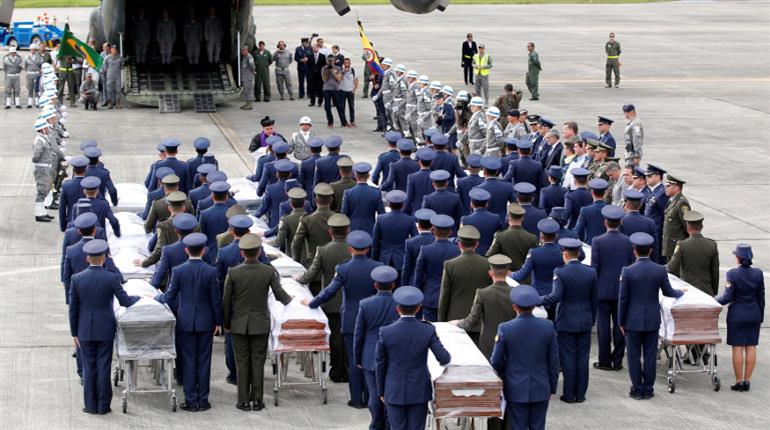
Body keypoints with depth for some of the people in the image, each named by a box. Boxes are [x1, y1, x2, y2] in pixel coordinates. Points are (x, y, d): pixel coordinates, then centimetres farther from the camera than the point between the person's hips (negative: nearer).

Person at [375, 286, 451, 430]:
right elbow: (444, 359, -11)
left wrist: (381, 391, 10)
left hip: (395, 392, 0)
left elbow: (380, 364, -2)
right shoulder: (428, 331, -11)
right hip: (419, 391, 0)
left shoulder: (386, 332, -11)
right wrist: (445, 359, 14)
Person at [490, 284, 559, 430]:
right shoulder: (547, 327, -7)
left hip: (516, 390, -2)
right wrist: (552, 387, 12)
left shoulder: (505, 329, -13)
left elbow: (496, 362, -6)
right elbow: (554, 361, 0)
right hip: (541, 390, 2)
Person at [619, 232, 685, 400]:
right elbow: (667, 292, 7)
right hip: (652, 320, 2)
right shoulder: (660, 270, -7)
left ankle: (637, 390, 8)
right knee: (650, 355, 8)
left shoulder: (628, 271, -13)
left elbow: (623, 298, -8)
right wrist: (681, 293, 29)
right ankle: (648, 389, 13)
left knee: (634, 356, 6)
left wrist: (621, 321, 1)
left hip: (633, 320, -2)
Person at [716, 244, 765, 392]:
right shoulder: (758, 274, 0)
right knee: (751, 347, 8)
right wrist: (760, 316, 16)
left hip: (737, 316, -4)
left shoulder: (732, 274, -14)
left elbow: (727, 297, -13)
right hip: (754, 315, 4)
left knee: (738, 348, 1)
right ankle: (747, 381, 10)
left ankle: (739, 382, 3)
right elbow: (761, 297, 6)